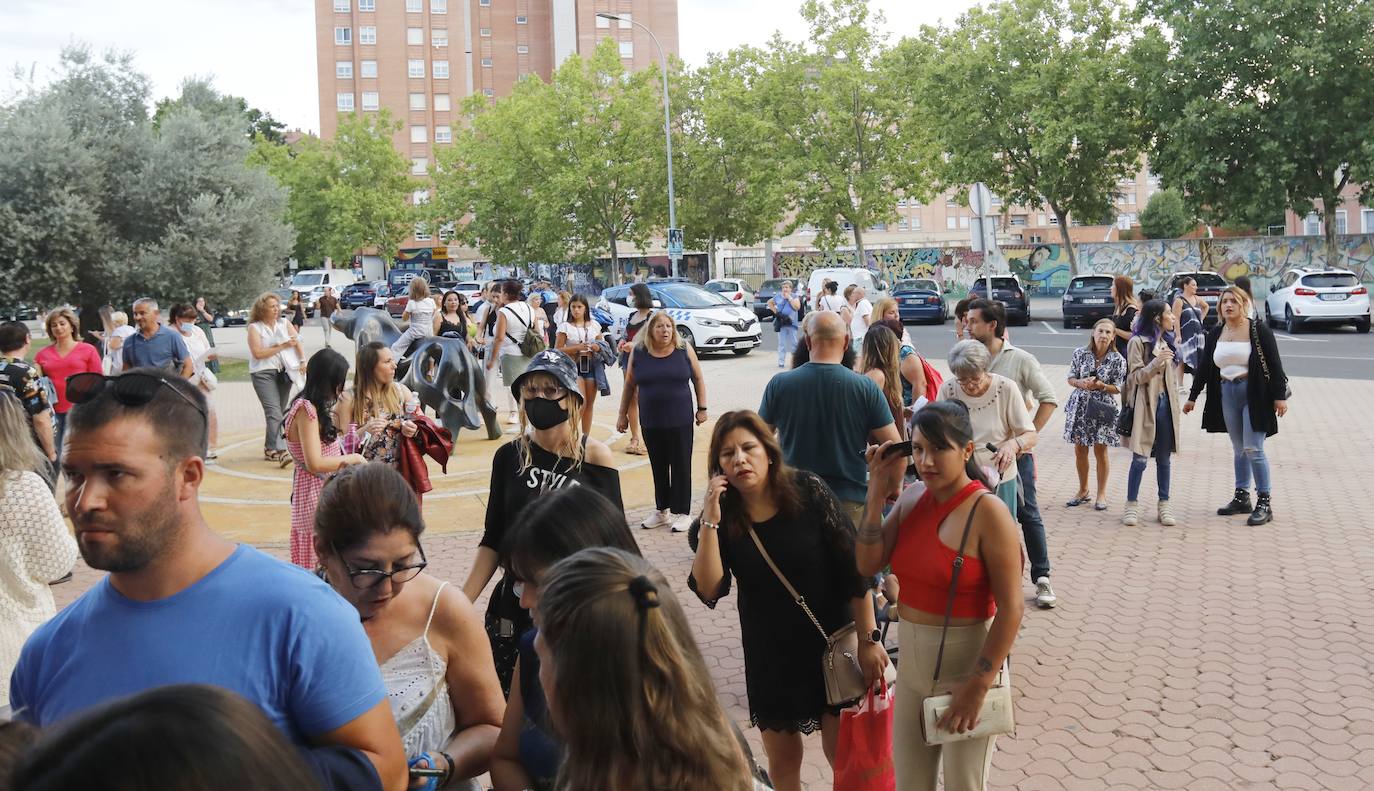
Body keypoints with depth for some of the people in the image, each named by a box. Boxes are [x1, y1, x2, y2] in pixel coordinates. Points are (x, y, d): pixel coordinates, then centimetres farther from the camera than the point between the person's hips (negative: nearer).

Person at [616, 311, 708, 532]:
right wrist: (623, 414, 9)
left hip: (680, 421, -2)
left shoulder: (684, 350, -3)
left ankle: (682, 513, 9)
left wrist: (702, 408, 2)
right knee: (658, 467, 11)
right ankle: (661, 511, 22)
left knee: (681, 466, 1)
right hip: (651, 422, 2)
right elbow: (629, 385, 8)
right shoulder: (638, 353, 0)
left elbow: (698, 379, 6)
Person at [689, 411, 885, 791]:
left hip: (832, 642, -2)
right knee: (782, 758, 15)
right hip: (769, 654, 3)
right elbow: (709, 591, -17)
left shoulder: (808, 491, -14)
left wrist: (868, 639, -13)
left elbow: (853, 568, -12)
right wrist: (710, 520, -24)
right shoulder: (723, 514, -7)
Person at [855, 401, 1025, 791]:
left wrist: (978, 686, -19)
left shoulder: (987, 512, -18)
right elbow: (868, 564, -4)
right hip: (911, 663, 6)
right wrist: (877, 492, -10)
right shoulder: (913, 497, 1)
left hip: (967, 665, -6)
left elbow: (1011, 608, -19)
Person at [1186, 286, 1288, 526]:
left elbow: (1274, 364, -7)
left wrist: (1280, 396, -12)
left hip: (1254, 394, -5)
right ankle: (1242, 497, 19)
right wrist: (1192, 397, 15)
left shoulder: (1259, 330, -6)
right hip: (1227, 394, 5)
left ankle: (1265, 503, -2)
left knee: (1253, 449, -9)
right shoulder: (1215, 334, 9)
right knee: (1238, 449, 11)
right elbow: (1204, 367, 14)